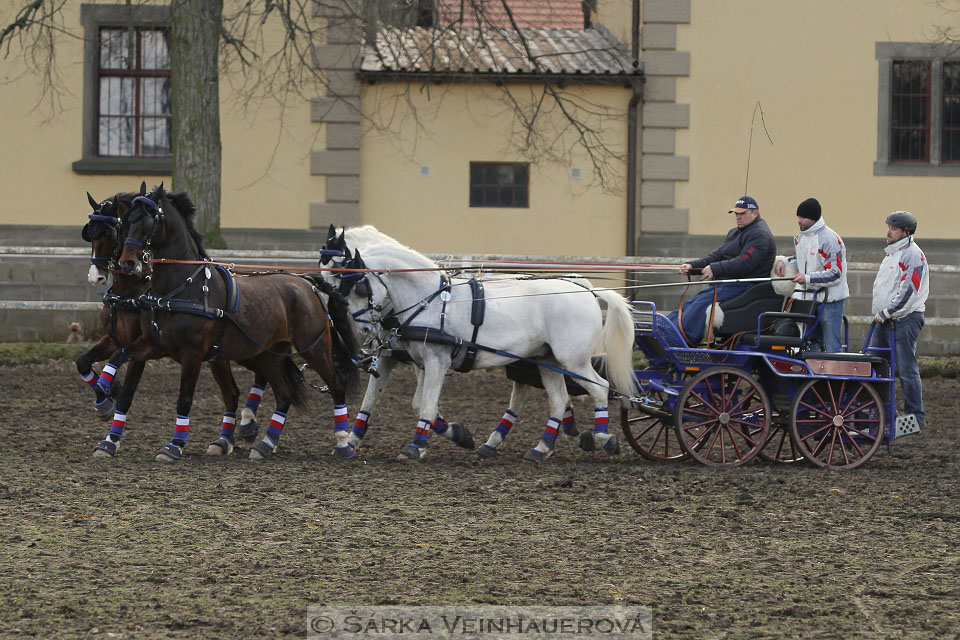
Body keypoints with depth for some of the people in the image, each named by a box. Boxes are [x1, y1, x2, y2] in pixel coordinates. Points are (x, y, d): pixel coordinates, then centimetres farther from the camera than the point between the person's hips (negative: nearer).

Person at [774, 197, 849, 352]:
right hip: (808, 299, 8)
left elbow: (835, 274, -20)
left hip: (830, 300, -8)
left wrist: (808, 278, -28)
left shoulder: (828, 238, -17)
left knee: (831, 347, -7)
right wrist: (784, 262, 7)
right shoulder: (801, 237, 10)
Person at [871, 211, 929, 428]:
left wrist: (887, 313, -16)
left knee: (907, 369, -9)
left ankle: (915, 417, -5)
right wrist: (879, 315, 15)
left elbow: (909, 291, -18)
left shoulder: (913, 255, -11)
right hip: (885, 320, 10)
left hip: (905, 319, -10)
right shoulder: (891, 253, 19)